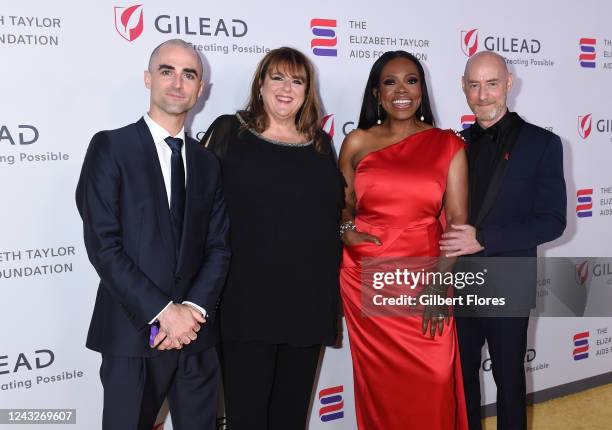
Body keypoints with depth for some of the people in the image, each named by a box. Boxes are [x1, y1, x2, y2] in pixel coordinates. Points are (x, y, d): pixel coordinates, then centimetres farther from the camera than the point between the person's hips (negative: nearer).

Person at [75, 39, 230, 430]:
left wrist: (194, 309, -10)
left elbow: (218, 247, 6)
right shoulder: (110, 147, -4)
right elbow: (102, 245, -12)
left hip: (197, 337, 4)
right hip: (133, 333, -4)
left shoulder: (207, 162, 11)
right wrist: (164, 311, -15)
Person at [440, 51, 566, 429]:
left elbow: (552, 221, -12)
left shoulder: (541, 143, -7)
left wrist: (483, 239, -21)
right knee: (461, 373, 16)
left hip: (508, 287, -3)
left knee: (509, 376, 14)